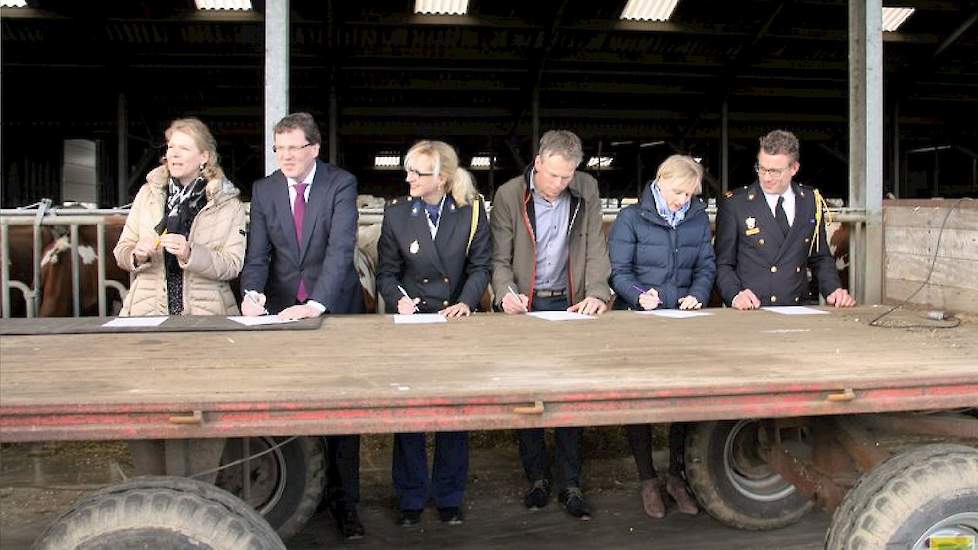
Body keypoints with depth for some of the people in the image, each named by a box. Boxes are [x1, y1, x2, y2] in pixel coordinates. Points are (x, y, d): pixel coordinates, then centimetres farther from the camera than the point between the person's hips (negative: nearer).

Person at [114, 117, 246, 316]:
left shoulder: (228, 203, 3)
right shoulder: (148, 193, 12)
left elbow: (232, 266, -4)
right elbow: (122, 251, 14)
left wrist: (190, 255, -18)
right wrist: (138, 255, -8)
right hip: (148, 310, 2)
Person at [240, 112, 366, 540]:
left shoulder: (341, 184, -8)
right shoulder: (264, 189, 3)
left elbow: (341, 248, -19)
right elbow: (257, 253, -1)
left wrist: (317, 304, -31)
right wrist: (252, 292, -21)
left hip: (335, 307, -2)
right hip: (283, 308, 3)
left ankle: (343, 502, 13)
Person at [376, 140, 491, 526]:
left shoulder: (471, 211, -3)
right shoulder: (396, 213, -3)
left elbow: (480, 265, -1)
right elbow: (386, 272, 1)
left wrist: (466, 302, -17)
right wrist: (399, 299, -18)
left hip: (457, 321, 0)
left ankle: (449, 496, 22)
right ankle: (411, 497, 19)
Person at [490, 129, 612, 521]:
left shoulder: (586, 190, 0)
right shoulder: (508, 195, -7)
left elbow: (596, 247, 0)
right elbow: (500, 258, -5)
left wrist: (597, 292, -14)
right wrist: (506, 293, -24)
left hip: (570, 305, 2)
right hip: (525, 307, -1)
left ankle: (570, 484, 11)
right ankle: (537, 478, 18)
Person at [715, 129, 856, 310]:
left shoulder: (811, 202, 11)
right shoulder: (734, 204, 0)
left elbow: (820, 258, 20)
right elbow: (723, 263, 1)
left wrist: (834, 290, 3)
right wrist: (735, 295, -16)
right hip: (750, 314, -4)